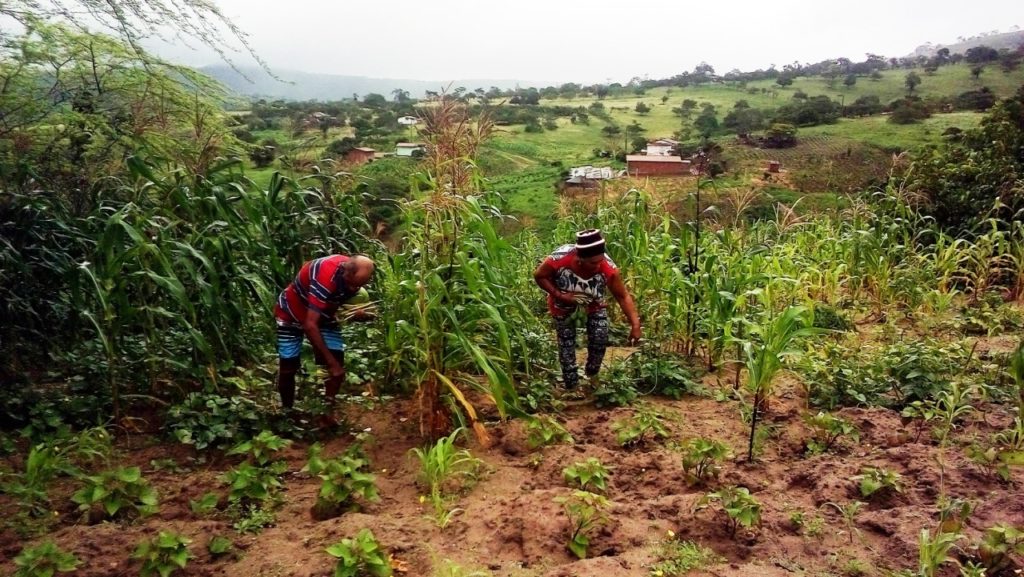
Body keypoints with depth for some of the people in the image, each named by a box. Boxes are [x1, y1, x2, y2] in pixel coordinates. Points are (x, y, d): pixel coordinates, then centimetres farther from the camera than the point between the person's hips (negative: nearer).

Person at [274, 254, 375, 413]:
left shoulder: (354, 276, -18)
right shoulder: (325, 278, -40)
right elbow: (310, 325, -40)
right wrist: (331, 362, -38)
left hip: (323, 315, 6)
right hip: (291, 314, -5)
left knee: (338, 366, -7)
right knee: (288, 368, -3)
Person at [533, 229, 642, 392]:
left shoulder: (608, 267, -37)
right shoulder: (560, 259, -41)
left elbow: (623, 296, -27)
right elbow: (539, 276, -22)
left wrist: (635, 325, -32)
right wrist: (559, 295, -33)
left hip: (594, 304, 1)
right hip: (564, 305, -1)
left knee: (600, 338, -5)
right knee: (566, 344, 7)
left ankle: (592, 373, 26)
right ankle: (571, 386, 24)